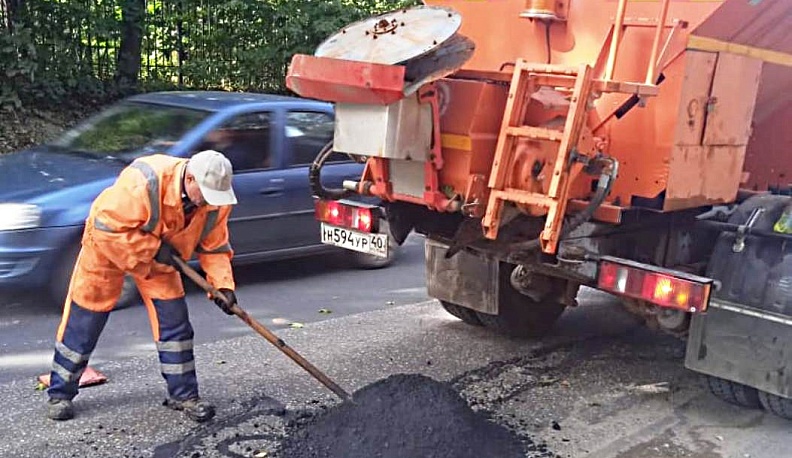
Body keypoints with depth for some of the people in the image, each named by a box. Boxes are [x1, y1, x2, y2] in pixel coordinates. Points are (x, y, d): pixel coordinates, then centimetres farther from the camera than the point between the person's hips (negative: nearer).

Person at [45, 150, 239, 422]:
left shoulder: (216, 202, -20)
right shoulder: (143, 184, -40)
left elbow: (214, 247, -9)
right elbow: (108, 228, -35)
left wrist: (223, 285, -21)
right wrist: (153, 248, -35)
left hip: (160, 256, 5)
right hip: (106, 246, -4)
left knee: (174, 320, -3)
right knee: (83, 320, 3)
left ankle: (183, 394, 9)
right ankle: (60, 393, 20)